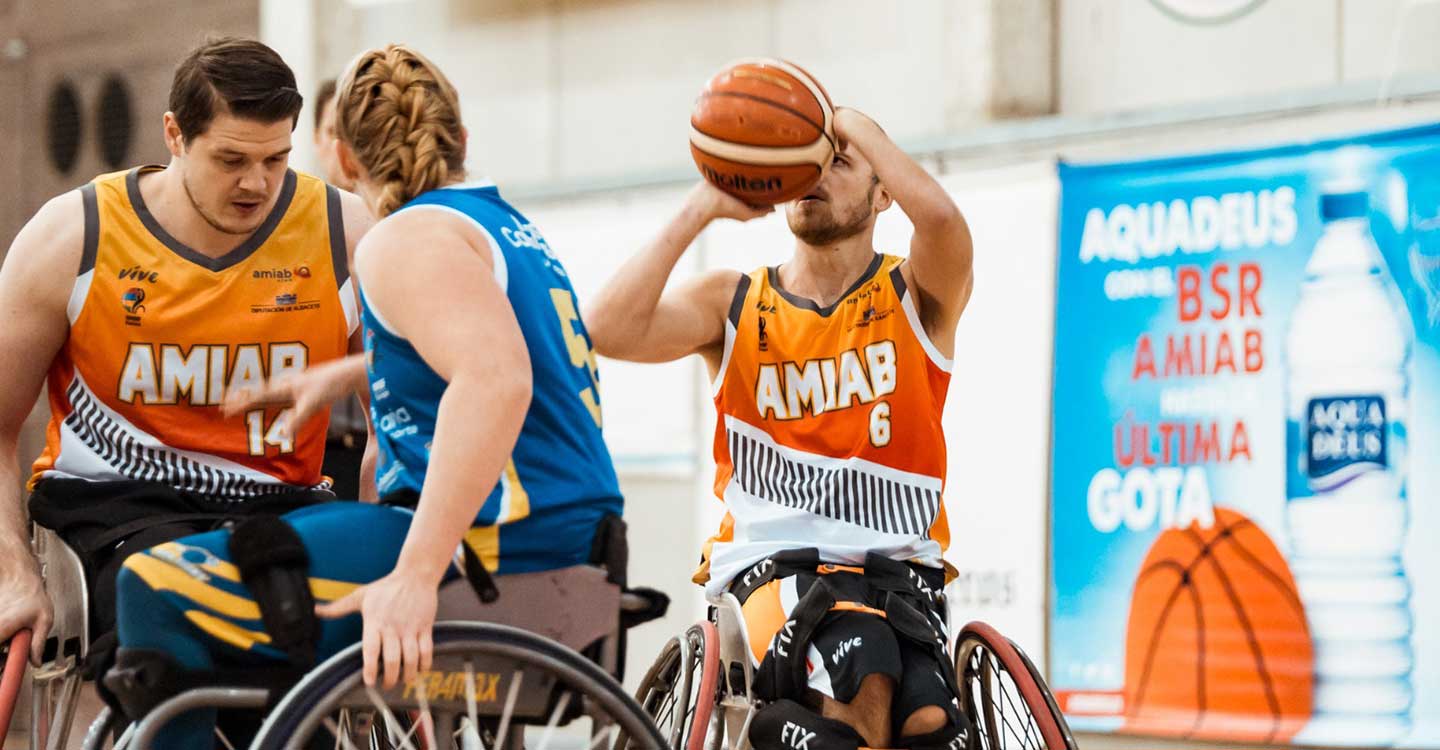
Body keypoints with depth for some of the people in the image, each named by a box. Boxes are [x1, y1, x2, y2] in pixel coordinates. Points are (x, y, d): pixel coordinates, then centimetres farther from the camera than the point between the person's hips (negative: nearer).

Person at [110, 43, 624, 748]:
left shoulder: (406, 240, -10)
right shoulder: (513, 229, 19)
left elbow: (495, 377, -27)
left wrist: (415, 576, -32)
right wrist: (341, 374, 40)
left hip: (494, 550, -10)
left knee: (157, 589, -15)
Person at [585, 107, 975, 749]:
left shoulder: (916, 296, 7)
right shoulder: (733, 304, 9)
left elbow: (940, 217, -18)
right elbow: (608, 330, -10)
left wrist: (849, 121, -7)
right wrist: (702, 209, -8)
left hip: (897, 569, 1)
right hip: (769, 565, -1)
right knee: (866, 683, -33)